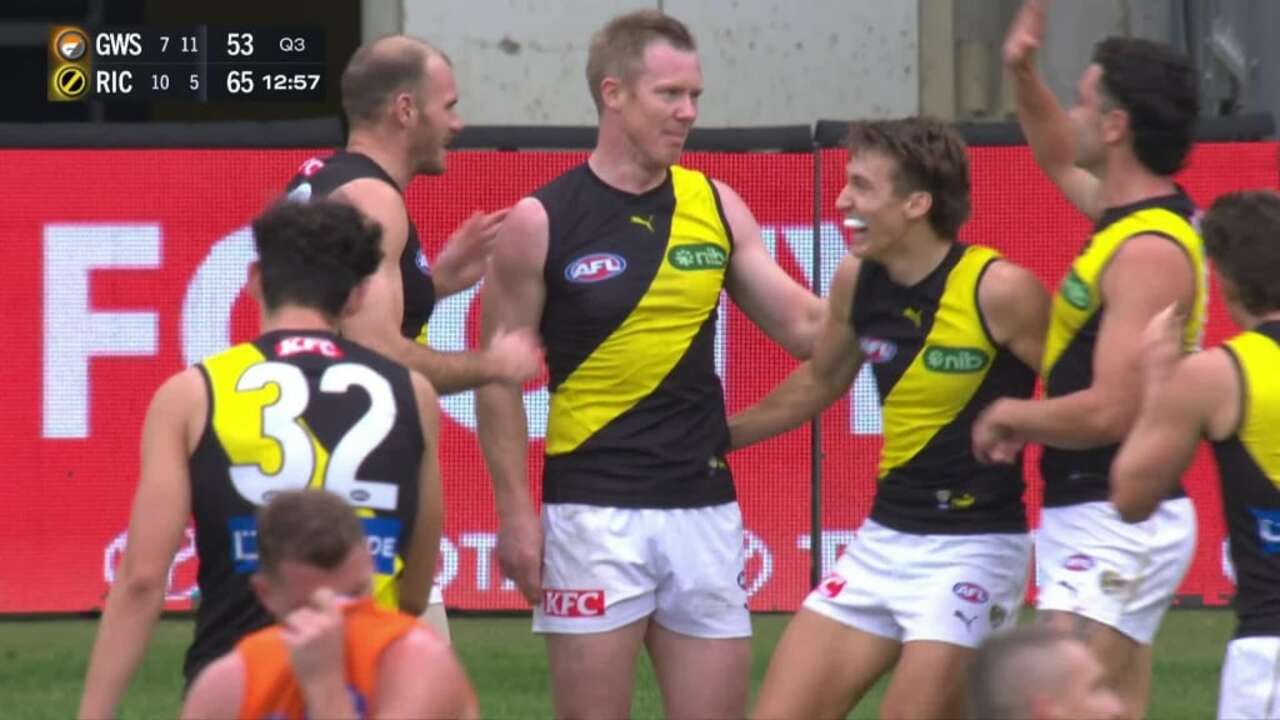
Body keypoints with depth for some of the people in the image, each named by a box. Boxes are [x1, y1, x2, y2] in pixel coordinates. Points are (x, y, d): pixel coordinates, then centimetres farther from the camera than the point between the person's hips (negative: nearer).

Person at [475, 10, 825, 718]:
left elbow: (805, 328, 8)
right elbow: (499, 376, -3)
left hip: (703, 506, 4)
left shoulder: (716, 207, 6)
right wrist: (516, 512, -9)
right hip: (594, 509, -4)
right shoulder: (541, 222, -6)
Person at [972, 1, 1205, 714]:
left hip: (1118, 520, -10)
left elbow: (1110, 412, -25)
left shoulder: (1149, 251, -19)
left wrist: (1012, 415, -9)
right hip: (1091, 518, 10)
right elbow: (1060, 160, 35)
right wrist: (1024, 75, 19)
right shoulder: (1130, 216, 11)